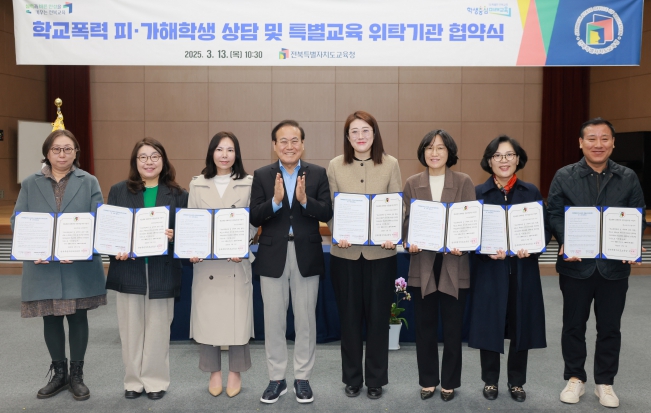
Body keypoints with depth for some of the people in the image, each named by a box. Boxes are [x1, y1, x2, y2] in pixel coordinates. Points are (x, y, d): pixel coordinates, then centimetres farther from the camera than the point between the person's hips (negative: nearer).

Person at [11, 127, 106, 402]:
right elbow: (17, 220, 3)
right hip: (42, 266, 2)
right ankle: (59, 373, 29)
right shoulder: (30, 184, 8)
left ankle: (76, 375, 22)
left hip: (79, 266, -1)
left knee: (77, 317, 6)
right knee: (51, 319, 11)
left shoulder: (89, 182, 4)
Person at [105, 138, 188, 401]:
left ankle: (156, 380, 21)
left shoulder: (178, 194, 3)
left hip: (162, 271, -1)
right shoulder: (119, 191, 6)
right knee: (130, 327, 9)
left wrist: (174, 236, -19)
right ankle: (133, 380, 24)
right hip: (128, 269, 1)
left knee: (158, 328, 7)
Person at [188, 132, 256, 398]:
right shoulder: (197, 184, 8)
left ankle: (235, 373, 19)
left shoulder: (249, 183, 1)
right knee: (207, 316, 5)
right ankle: (214, 372, 22)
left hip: (236, 260, -2)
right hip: (205, 260, 2)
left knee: (237, 316, 2)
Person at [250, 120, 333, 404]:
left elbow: (327, 213, -7)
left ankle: (303, 378, 24)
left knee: (306, 320, 9)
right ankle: (276, 379, 24)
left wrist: (305, 200, -24)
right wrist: (275, 200, -22)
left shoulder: (318, 174, 2)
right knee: (274, 321, 9)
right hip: (273, 256, 1)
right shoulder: (262, 175, 2)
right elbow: (254, 219, -5)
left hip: (307, 255, 0)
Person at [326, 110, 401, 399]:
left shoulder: (390, 164, 1)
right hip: (345, 253, 1)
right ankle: (352, 378, 27)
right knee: (349, 317, 11)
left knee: (378, 316, 8)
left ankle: (376, 379, 25)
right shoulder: (335, 166, 2)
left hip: (380, 253, 0)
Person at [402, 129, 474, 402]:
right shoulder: (412, 183, 6)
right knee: (425, 325, 10)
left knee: (453, 326, 8)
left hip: (454, 263, -1)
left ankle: (450, 382, 24)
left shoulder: (464, 182, 2)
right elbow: (407, 220, 3)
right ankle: (428, 380, 26)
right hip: (423, 263, 1)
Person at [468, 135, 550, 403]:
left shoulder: (531, 192, 5)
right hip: (489, 270, -1)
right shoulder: (478, 193, 0)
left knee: (520, 324, 9)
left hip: (523, 269, 2)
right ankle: (490, 381, 24)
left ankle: (516, 382, 27)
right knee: (490, 325, 5)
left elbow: (546, 229, 3)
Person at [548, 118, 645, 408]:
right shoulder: (564, 176, 1)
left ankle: (605, 382, 26)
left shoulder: (628, 178, 6)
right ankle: (575, 378, 26)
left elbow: (638, 218, 4)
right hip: (576, 264, -1)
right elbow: (555, 215, -5)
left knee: (610, 327, 10)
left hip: (615, 265, 1)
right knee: (574, 325, 10)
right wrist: (565, 243, -22)